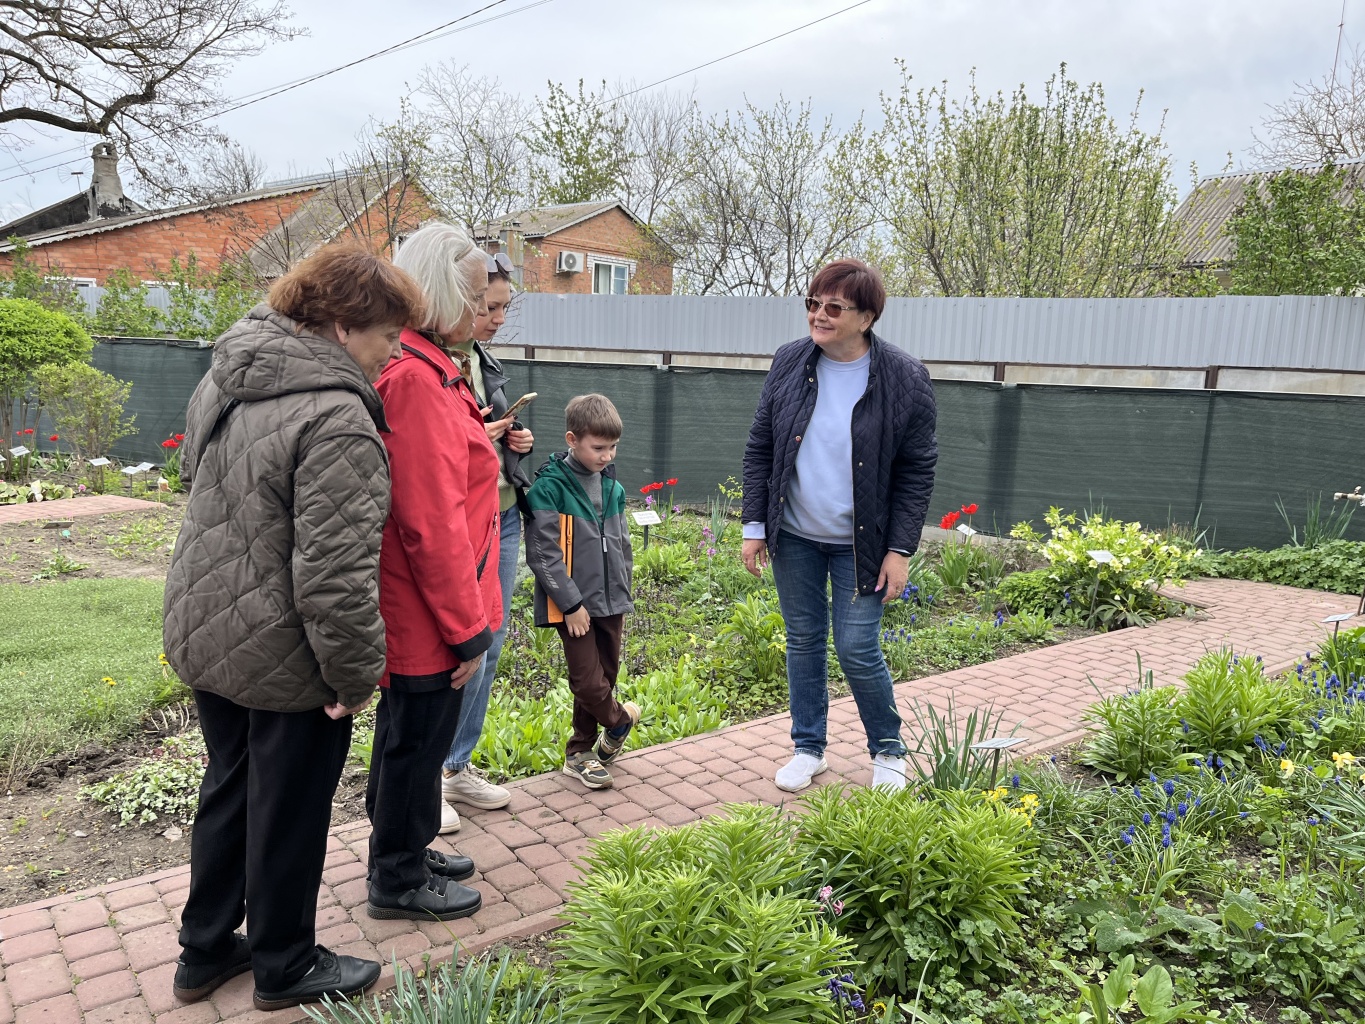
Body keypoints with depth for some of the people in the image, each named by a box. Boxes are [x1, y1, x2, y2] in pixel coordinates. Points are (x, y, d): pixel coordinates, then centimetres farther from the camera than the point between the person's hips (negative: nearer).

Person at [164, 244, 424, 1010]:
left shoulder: (225, 378, 2)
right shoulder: (337, 422, -28)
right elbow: (334, 578, -29)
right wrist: (356, 674, -16)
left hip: (201, 633, 9)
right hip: (284, 660, -8)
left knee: (228, 789, 25)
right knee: (288, 812, 12)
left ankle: (206, 951, 42)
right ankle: (285, 969, 34)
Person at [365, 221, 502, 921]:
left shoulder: (419, 367, 10)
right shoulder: (418, 378, -24)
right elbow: (433, 522, -25)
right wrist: (467, 627, -20)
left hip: (415, 609, 10)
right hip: (428, 614, -10)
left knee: (409, 731, 23)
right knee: (417, 738, 8)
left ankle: (404, 853, 43)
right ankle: (399, 881, 28)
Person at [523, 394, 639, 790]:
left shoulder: (613, 487, 7)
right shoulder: (550, 486, -13)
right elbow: (543, 552, -16)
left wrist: (622, 595, 16)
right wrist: (572, 603, -16)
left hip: (610, 603, 7)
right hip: (573, 604, -6)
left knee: (605, 677, 13)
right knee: (588, 683, -4)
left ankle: (580, 753, 29)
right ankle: (620, 720, 27)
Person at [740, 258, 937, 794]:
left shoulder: (905, 378, -10)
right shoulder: (790, 362, -1)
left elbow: (917, 472, -6)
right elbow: (759, 447, 5)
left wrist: (900, 550, -9)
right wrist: (755, 525, 1)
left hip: (860, 544, -3)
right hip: (794, 537, 3)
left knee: (858, 650, -1)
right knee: (803, 641, 12)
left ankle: (888, 750, 24)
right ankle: (808, 747, 30)